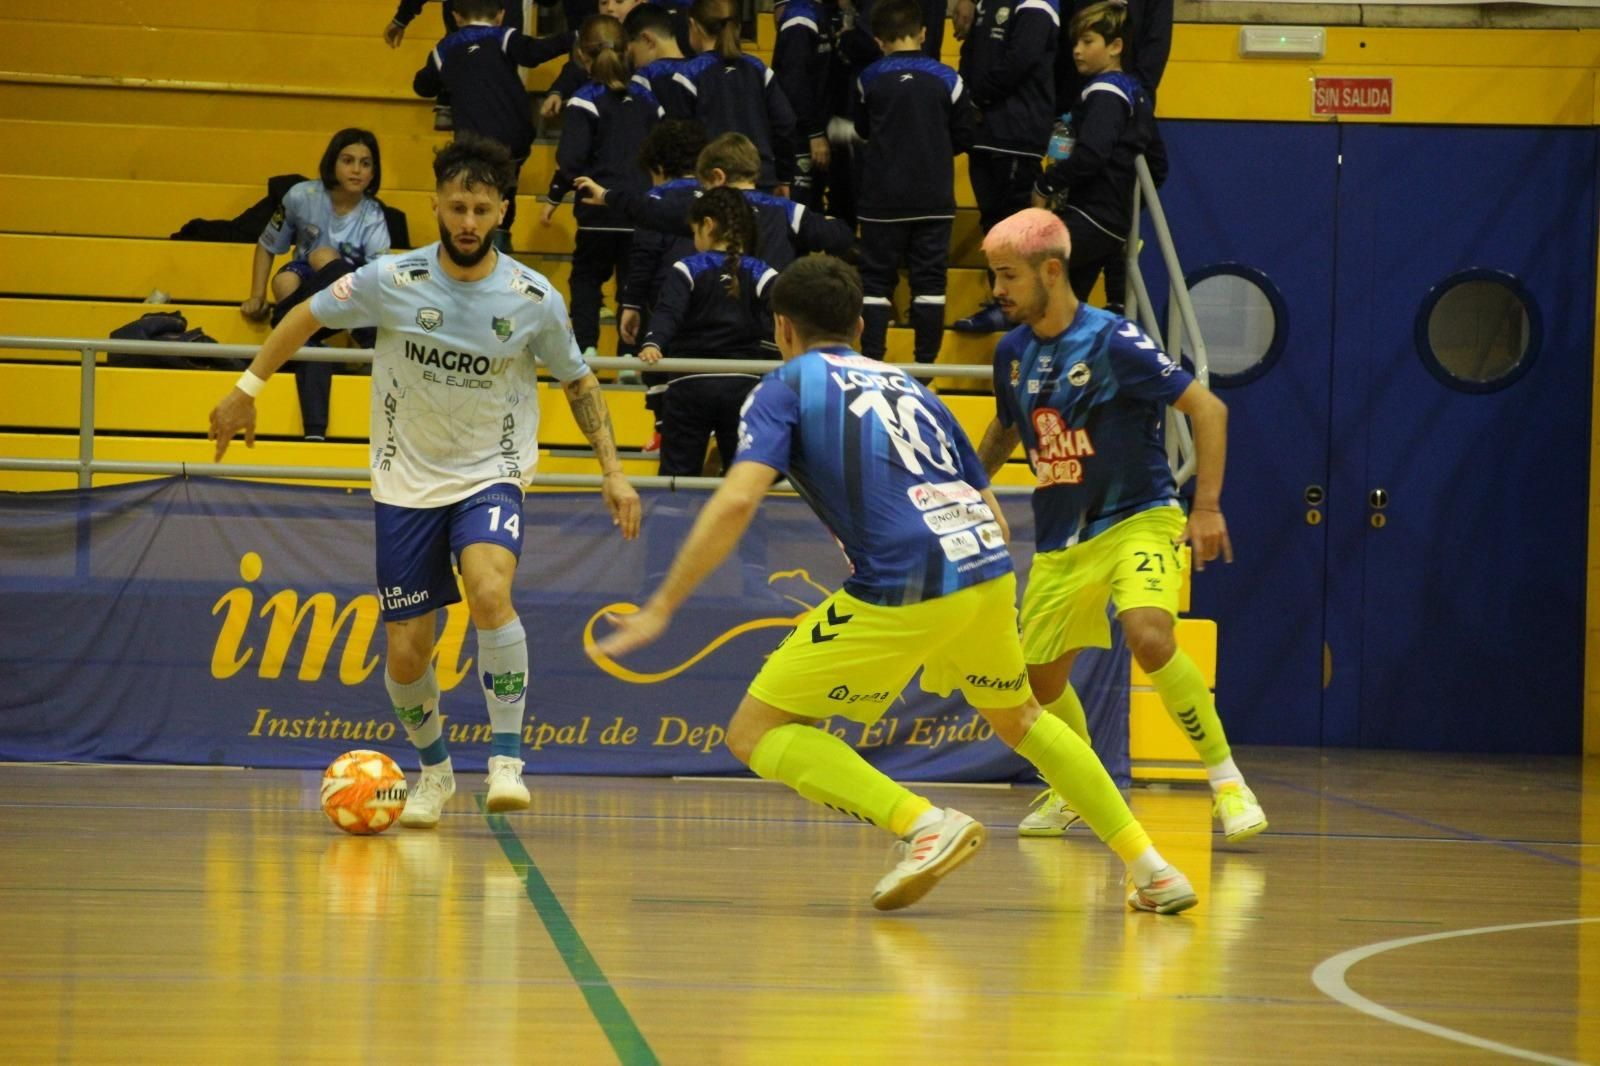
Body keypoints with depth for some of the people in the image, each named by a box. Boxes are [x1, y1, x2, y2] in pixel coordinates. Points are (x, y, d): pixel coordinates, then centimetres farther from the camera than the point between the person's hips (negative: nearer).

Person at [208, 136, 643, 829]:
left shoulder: (534, 300, -11)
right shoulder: (391, 282, -12)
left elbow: (577, 383, 6)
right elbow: (308, 316, 5)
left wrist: (612, 472, 0)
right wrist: (246, 390, 6)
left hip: (492, 476, -1)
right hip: (407, 482, 1)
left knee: (489, 591, -32)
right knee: (406, 654, 1)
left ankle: (507, 759, -24)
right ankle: (434, 771, 29)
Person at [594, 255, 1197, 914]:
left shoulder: (787, 385, 9)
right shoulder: (907, 385, 26)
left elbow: (737, 501, -8)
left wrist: (660, 609, -7)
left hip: (905, 589, -7)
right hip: (989, 567, 7)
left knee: (757, 734, 3)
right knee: (1016, 716, 33)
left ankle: (924, 824, -15)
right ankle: (1150, 866, 28)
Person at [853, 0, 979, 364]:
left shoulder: (870, 79, -5)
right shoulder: (946, 79, -5)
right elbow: (964, 136, 2)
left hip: (883, 197, 0)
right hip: (934, 198, 0)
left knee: (877, 278, 7)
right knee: (929, 279, 5)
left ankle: (871, 359, 3)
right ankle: (926, 362, 4)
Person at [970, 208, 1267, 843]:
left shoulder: (1112, 341, -17)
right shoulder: (1013, 351, 2)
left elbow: (1207, 408, -16)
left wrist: (1206, 507, -20)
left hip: (1139, 521, -7)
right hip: (1060, 542, 7)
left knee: (1149, 636, -30)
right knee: (1039, 677, 7)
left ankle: (1227, 780, -18)